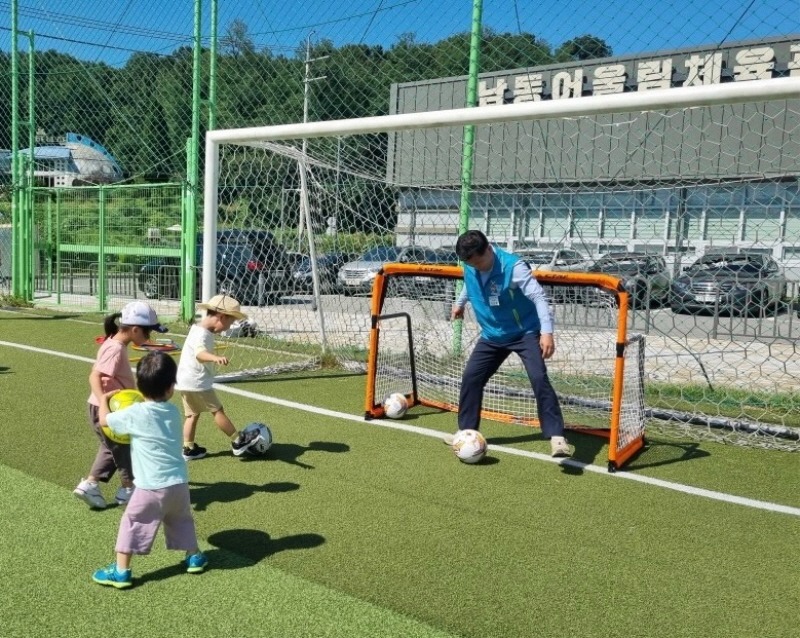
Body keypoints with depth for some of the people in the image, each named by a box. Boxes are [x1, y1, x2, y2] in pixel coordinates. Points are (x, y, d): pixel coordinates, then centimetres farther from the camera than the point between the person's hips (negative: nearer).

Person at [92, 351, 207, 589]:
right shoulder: (173, 411, 4)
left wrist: (104, 398, 21)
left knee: (132, 524, 10)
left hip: (152, 487, -5)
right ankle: (195, 557, 39)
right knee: (182, 520, 26)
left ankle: (121, 571, 13)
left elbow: (104, 420, 5)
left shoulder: (135, 414, -10)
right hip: (179, 482, 5)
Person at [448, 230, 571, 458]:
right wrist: (459, 303, 33)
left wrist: (547, 332, -41)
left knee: (539, 379, -22)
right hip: (492, 335, 6)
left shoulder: (513, 267, -27)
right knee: (470, 377, 4)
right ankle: (467, 431, 20)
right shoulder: (470, 268, -7)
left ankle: (556, 437, -22)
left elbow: (538, 297, -30)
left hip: (525, 332, -6)